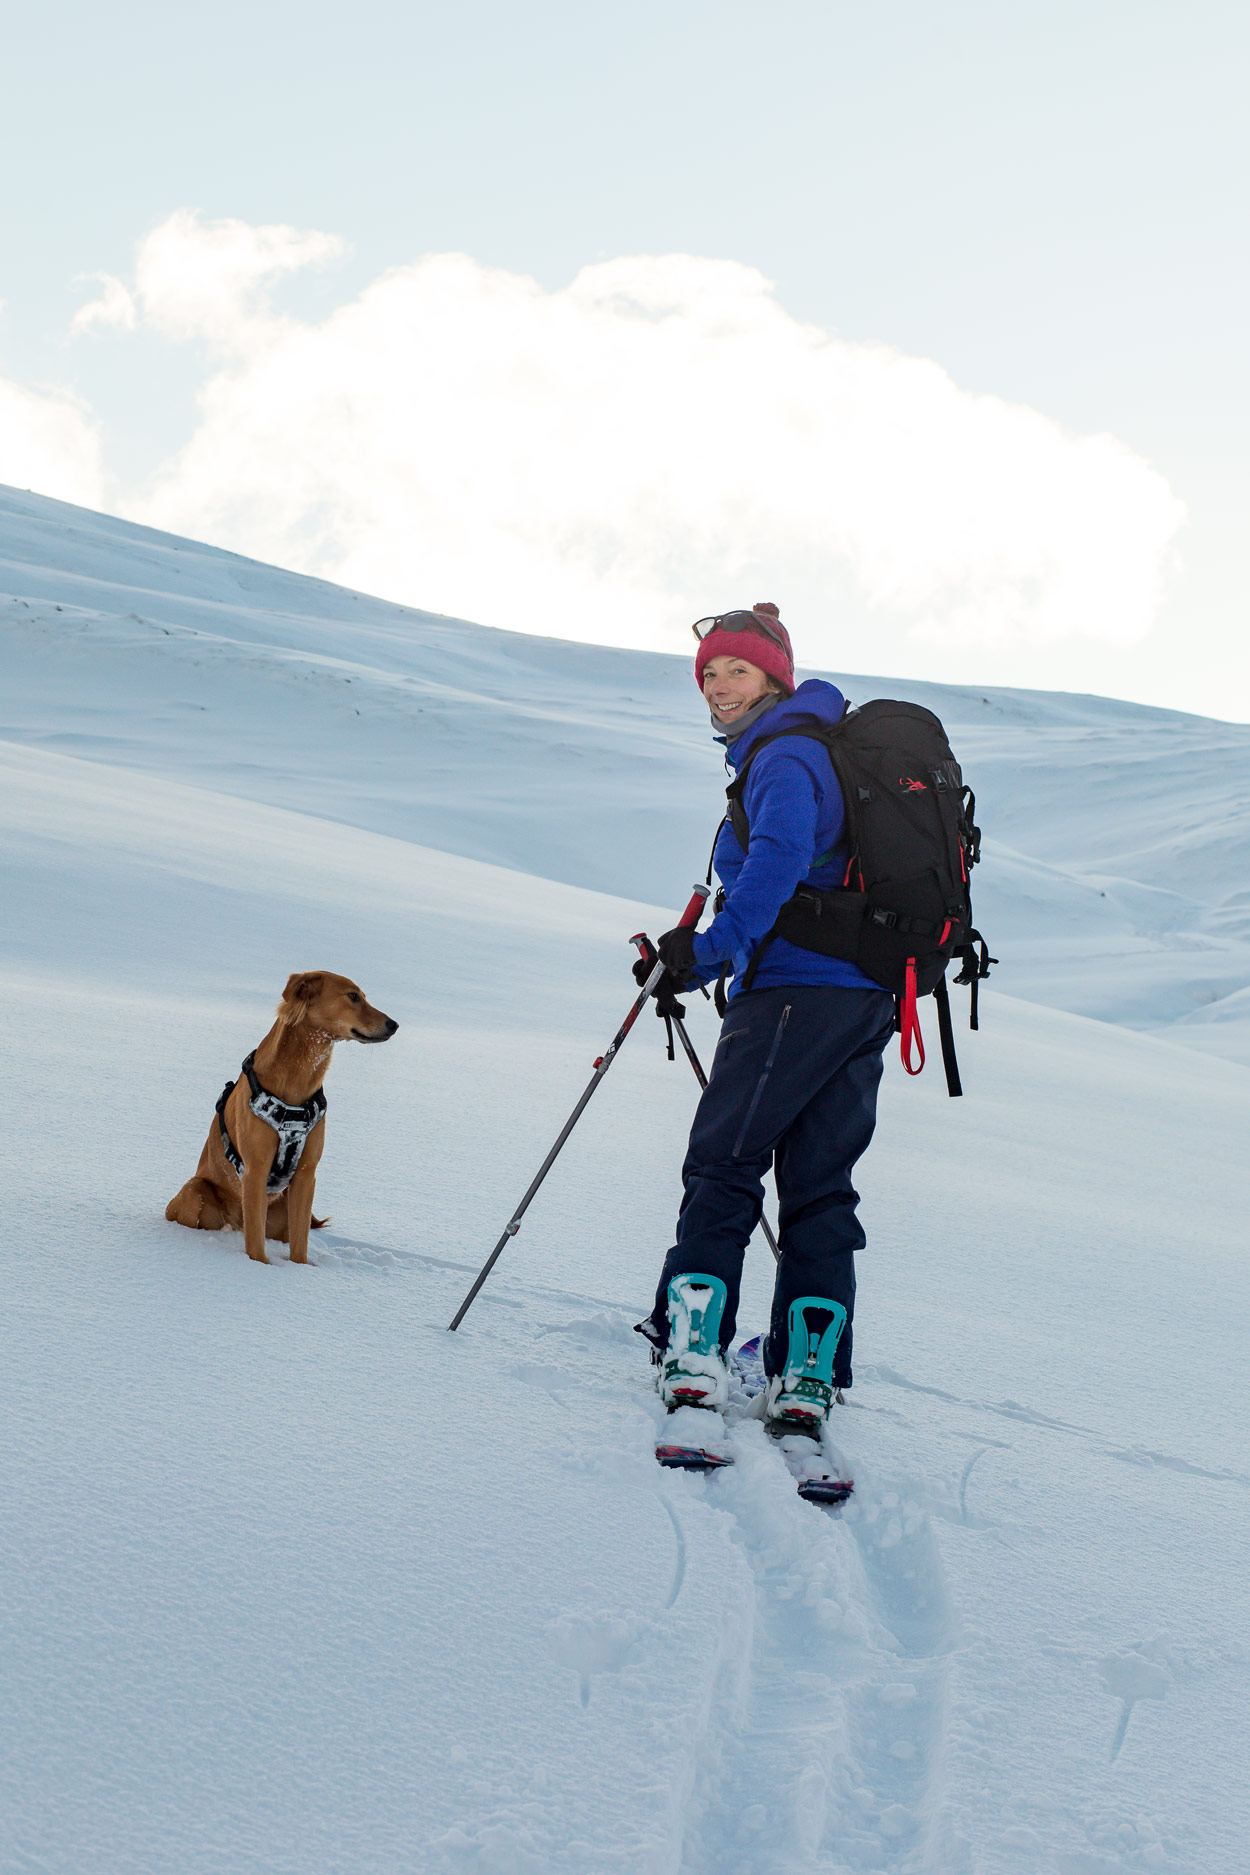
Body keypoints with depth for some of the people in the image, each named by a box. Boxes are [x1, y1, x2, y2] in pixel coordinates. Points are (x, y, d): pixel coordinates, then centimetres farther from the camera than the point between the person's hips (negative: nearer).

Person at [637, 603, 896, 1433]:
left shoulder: (785, 756, -9)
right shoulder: (835, 744, 22)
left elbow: (781, 855, -29)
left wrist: (715, 947, -34)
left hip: (795, 990, -9)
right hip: (869, 997, 9)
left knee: (724, 1166, -5)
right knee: (821, 1185, 8)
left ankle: (694, 1354, -7)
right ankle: (808, 1379, 7)